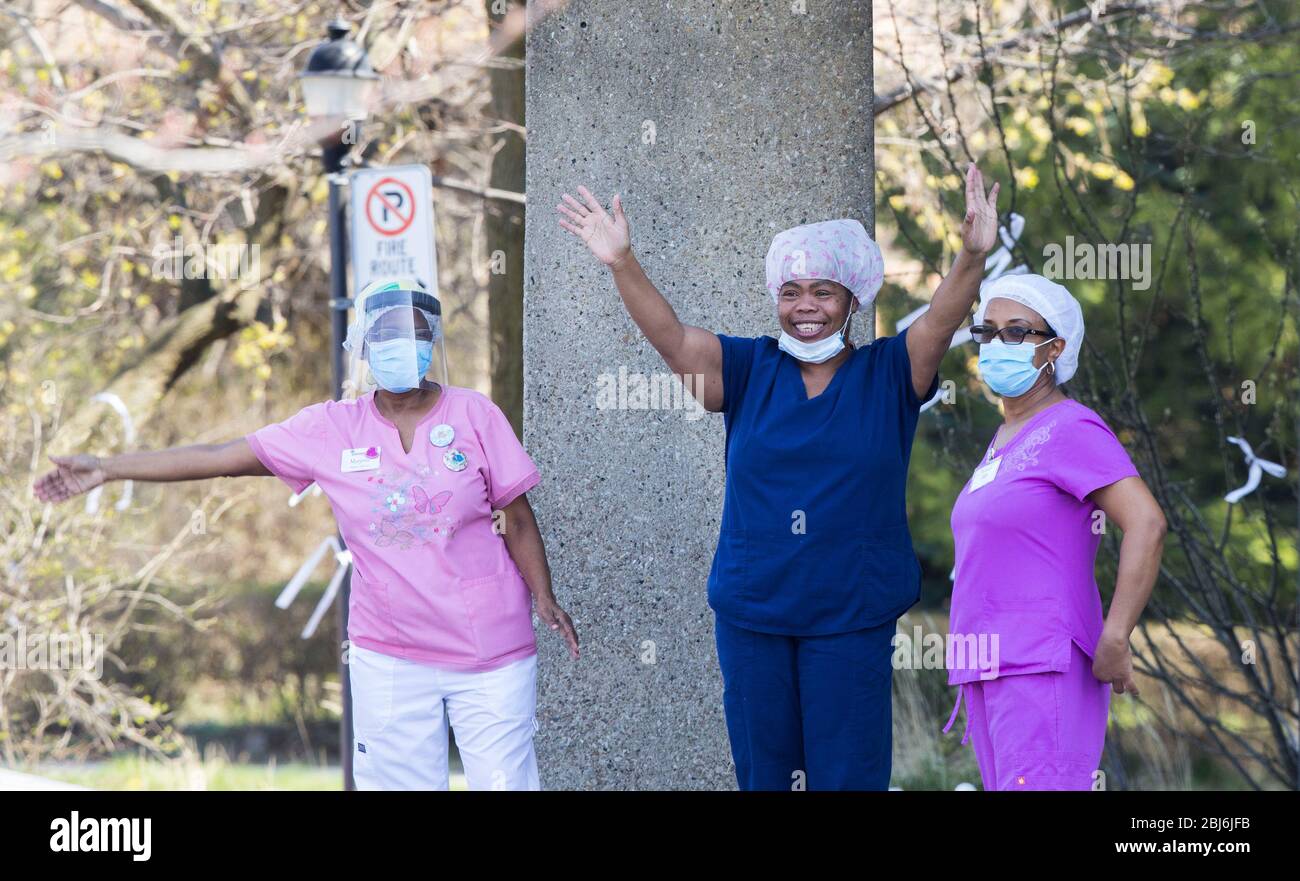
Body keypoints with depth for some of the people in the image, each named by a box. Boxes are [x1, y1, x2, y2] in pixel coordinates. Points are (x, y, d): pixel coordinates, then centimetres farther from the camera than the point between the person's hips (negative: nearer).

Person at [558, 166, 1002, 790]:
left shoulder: (888, 374, 0)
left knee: (847, 774, -1)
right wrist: (622, 264, -24)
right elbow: (672, 339, -7)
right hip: (751, 614, 3)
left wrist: (972, 258, -37)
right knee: (763, 773, 10)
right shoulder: (750, 370, 4)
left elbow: (940, 323, -17)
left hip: (851, 617, -3)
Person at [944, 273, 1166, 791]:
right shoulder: (1006, 439, 19)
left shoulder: (1070, 429, -9)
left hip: (1043, 670, -10)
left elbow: (1147, 524, -20)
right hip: (990, 672, 10)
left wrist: (1113, 641, -22)